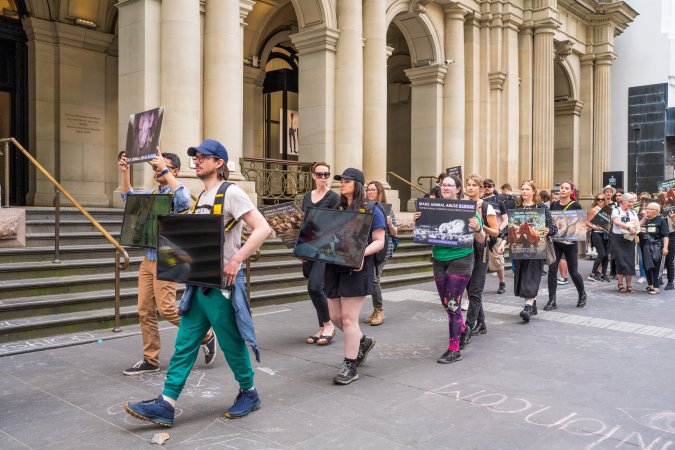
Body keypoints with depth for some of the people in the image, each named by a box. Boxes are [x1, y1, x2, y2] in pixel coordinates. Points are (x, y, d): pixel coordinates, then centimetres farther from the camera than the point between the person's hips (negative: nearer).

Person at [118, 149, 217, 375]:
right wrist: (125, 171, 14)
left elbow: (184, 199, -33)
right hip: (148, 259, 8)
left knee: (166, 308, -11)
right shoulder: (153, 193, 14)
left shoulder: (177, 192, -9)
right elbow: (129, 197, 28)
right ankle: (150, 360, 15)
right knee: (145, 311, 6)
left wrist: (164, 170, -31)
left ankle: (205, 336, 10)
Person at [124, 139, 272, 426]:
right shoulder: (203, 196, 15)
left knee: (232, 344, 6)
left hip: (222, 285, -8)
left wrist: (237, 259, -27)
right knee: (184, 345, 8)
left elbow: (263, 229, -21)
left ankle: (249, 394, 26)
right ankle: (166, 405, 12)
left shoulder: (230, 193, -12)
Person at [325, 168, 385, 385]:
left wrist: (362, 253, -23)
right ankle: (363, 341, 36)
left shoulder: (370, 210, -3)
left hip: (357, 267, -6)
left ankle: (350, 367, 7)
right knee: (335, 316, 9)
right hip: (334, 266, 7)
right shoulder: (336, 209, 14)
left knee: (349, 318, -5)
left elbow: (379, 241, -5)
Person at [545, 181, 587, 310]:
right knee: (552, 269, -6)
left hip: (570, 242, -3)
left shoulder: (576, 206, -4)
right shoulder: (554, 205, 6)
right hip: (555, 241, 3)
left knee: (573, 271, 5)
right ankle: (552, 300, 0)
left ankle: (582, 295, 32)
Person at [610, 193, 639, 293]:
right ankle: (620, 284, 2)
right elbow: (616, 221, -20)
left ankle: (628, 285, 8)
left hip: (630, 239, 5)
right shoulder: (616, 211, -2)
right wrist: (629, 227, -28)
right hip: (618, 238, -5)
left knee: (630, 261, 1)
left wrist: (635, 230, -14)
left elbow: (637, 225, 8)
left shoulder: (633, 212, 15)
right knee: (621, 260, -8)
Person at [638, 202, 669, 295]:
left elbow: (665, 236, -8)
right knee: (646, 266, 10)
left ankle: (655, 287, 0)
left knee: (655, 267, -4)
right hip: (645, 247, 6)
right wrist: (644, 218, -1)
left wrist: (665, 247, -18)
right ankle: (650, 285, 23)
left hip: (656, 248, -6)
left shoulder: (661, 221, -3)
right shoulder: (644, 220, 16)